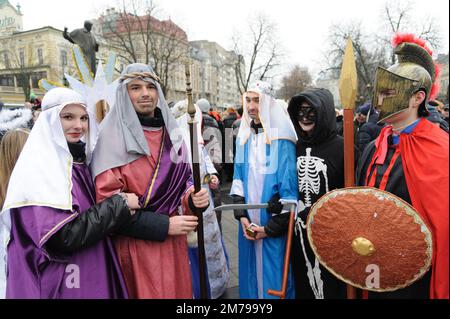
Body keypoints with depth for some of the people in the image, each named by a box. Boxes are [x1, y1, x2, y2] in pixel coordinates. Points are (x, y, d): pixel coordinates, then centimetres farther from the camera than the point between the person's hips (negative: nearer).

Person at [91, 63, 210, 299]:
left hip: (174, 243, 5)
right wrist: (163, 225, -17)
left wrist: (194, 199, -9)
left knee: (177, 291, 18)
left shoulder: (171, 134, 6)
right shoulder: (113, 136, -11)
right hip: (135, 246, -5)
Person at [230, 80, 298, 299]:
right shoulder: (244, 136, 5)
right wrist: (242, 215, -3)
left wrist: (271, 227, -13)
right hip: (249, 221, 5)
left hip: (274, 223, -5)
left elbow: (290, 186, -14)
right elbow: (238, 178, 8)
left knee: (274, 276, 8)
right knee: (252, 272, 17)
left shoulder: (281, 138, -13)